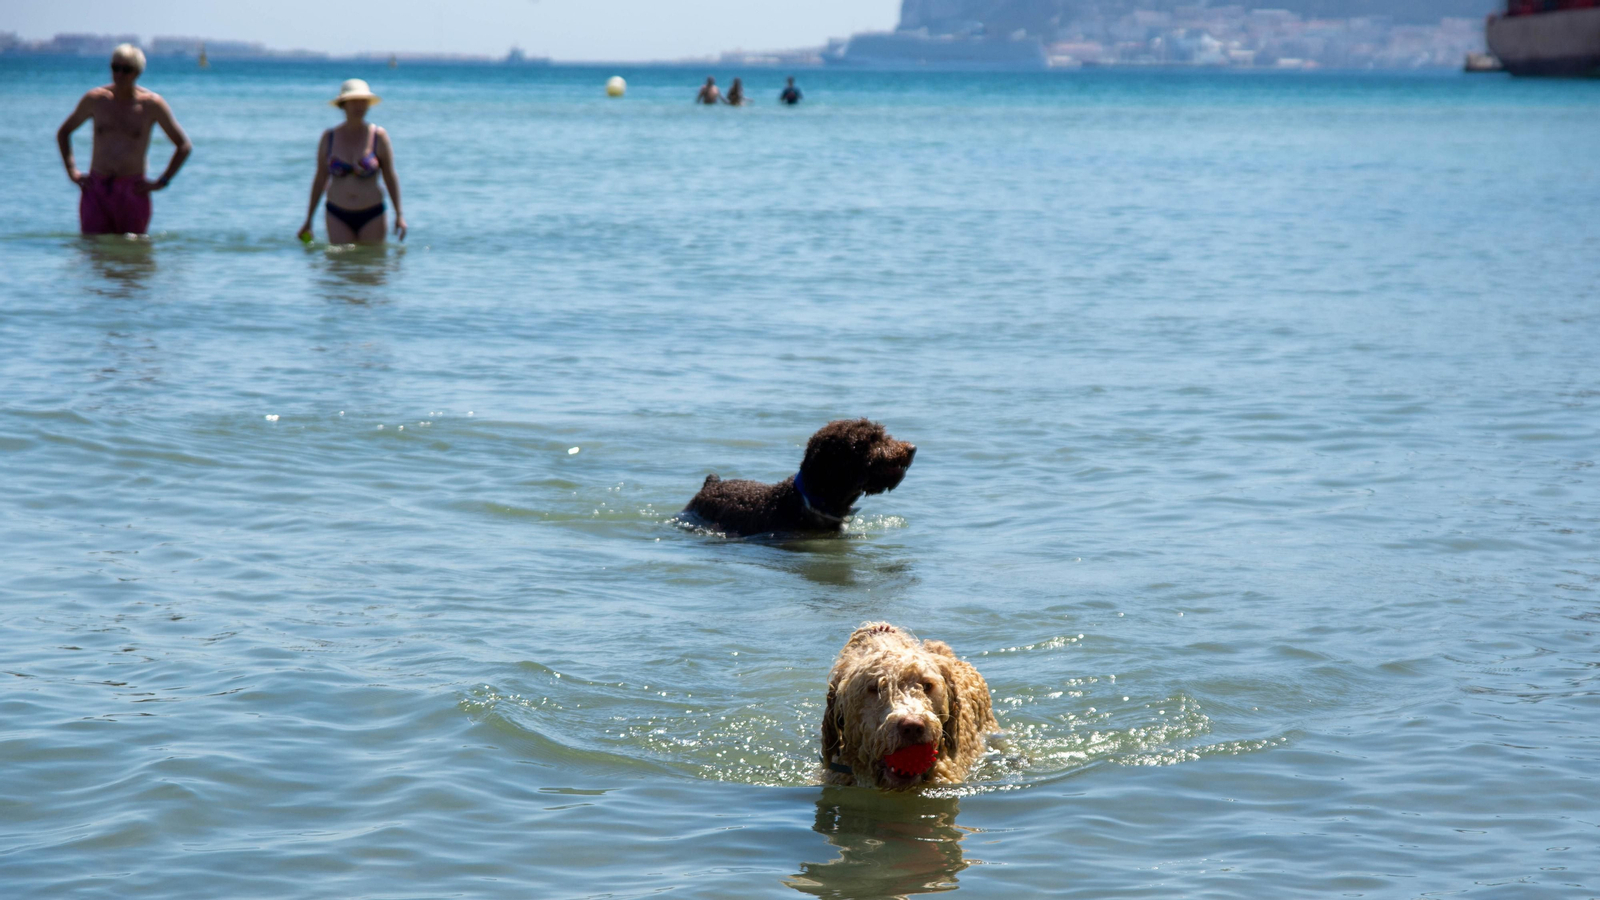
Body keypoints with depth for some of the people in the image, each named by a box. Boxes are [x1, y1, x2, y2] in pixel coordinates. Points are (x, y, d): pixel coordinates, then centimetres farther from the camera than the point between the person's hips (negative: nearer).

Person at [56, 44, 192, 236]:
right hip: (95, 191, 1)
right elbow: (63, 133, 20)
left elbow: (184, 146, 5)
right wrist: (72, 172, 7)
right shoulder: (95, 99, 5)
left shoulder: (152, 104, -1)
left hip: (133, 191, -1)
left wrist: (161, 182, -2)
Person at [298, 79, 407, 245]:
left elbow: (390, 177, 1)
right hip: (338, 217, 1)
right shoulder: (329, 137, 3)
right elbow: (320, 178, 9)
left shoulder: (379, 137, -1)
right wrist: (308, 220, 11)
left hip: (372, 217, -1)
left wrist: (399, 214, -5)